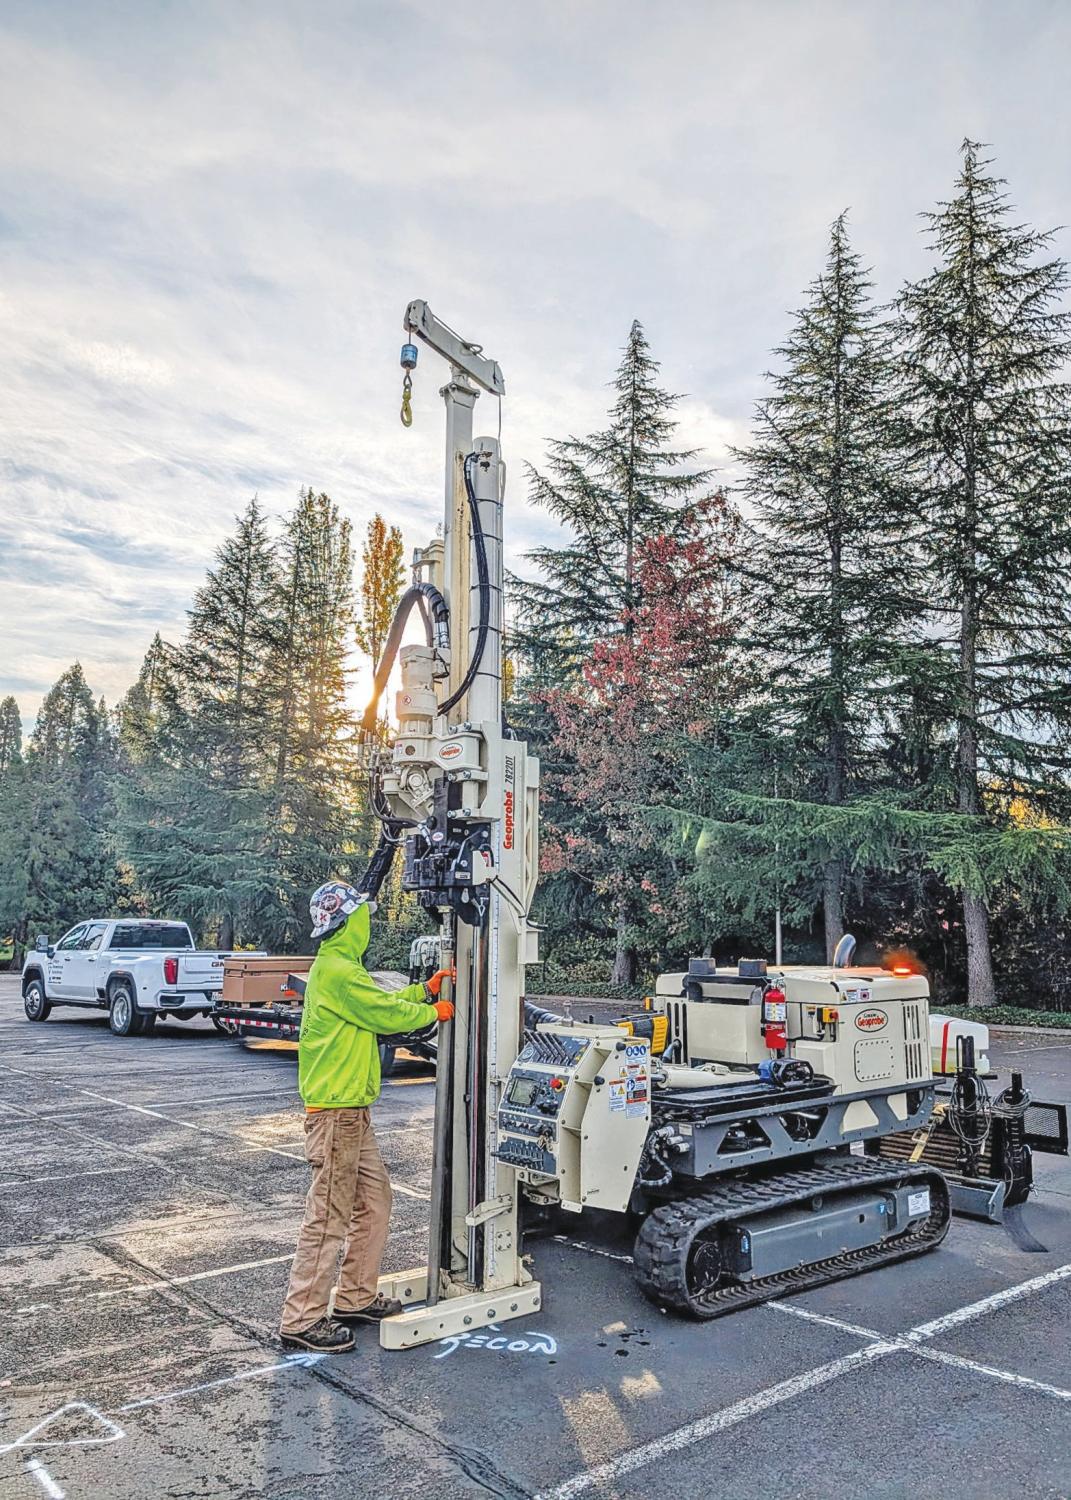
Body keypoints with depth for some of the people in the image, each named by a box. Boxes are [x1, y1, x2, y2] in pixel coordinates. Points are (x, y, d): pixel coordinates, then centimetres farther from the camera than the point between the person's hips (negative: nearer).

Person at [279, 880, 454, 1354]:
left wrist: (425, 989, 16)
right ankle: (302, 1320, 5)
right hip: (336, 1112, -11)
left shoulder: (339, 968, 15)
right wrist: (435, 1012, 1)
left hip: (352, 1111, 11)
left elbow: (381, 1004, 21)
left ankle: (356, 1298, 27)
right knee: (329, 1216, -4)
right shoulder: (338, 971, -19)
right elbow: (385, 1013, -15)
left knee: (374, 1199, 16)